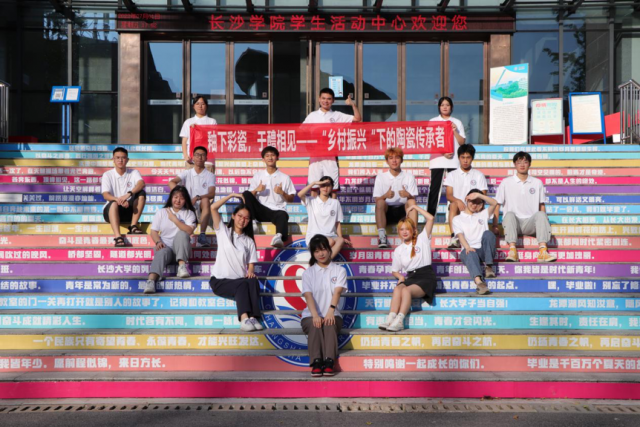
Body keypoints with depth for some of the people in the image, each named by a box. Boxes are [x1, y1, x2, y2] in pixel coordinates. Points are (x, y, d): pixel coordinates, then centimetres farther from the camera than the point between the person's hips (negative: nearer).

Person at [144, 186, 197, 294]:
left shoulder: (189, 213, 10)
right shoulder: (161, 212, 14)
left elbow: (189, 231, -9)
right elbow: (154, 231, 5)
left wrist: (175, 219, -13)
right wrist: (158, 242, -15)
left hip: (181, 250, 0)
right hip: (165, 247, 0)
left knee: (181, 233, -30)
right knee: (163, 252, -37)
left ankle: (182, 265, -35)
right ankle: (151, 281, -60)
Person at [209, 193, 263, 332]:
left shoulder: (249, 241, 19)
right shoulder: (223, 232, 10)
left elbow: (251, 263, 11)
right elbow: (213, 208, -1)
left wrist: (250, 272, -13)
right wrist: (232, 195, 1)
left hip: (240, 280, 3)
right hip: (220, 280, -3)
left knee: (253, 281, -32)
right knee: (242, 284, -34)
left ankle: (253, 317, -45)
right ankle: (244, 319, -51)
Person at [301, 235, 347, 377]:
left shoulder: (339, 270, 10)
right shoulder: (308, 273, 11)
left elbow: (337, 292, -7)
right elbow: (308, 295, -5)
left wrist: (330, 312, -27)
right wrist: (315, 315, -24)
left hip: (332, 315, 0)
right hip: (311, 315, 0)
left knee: (330, 325, -33)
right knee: (315, 325, -32)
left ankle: (329, 362, -43)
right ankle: (316, 362, -42)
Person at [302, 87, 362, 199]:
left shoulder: (337, 116, 7)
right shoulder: (312, 115, 12)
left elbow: (358, 119, 1)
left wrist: (353, 104, -11)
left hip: (331, 156, -1)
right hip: (315, 155, 1)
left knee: (333, 186, 0)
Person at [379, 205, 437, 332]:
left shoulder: (422, 239, 7)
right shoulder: (398, 250, 18)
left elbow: (430, 218, -4)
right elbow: (394, 270, 22)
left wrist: (415, 207, 4)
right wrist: (400, 276, -1)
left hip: (425, 276, -4)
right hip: (409, 277, 4)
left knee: (406, 290, -34)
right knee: (397, 289, -32)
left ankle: (399, 321, -41)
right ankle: (390, 319, -43)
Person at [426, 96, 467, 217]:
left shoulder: (457, 122, 11)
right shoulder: (433, 121, 7)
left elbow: (462, 142, 7)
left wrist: (455, 131, -8)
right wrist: (443, 153, -12)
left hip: (454, 160, 1)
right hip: (437, 159, -1)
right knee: (434, 188, -3)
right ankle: (430, 215, -1)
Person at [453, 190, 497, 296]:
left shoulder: (483, 215, 27)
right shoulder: (458, 219, 19)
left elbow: (494, 203, 9)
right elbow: (460, 235, 0)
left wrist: (479, 195, -3)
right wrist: (467, 247, -21)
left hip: (484, 251, 2)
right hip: (469, 250, -2)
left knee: (488, 233, -29)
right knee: (471, 254, -39)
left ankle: (488, 266, -26)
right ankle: (479, 282, -63)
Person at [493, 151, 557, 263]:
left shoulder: (537, 183, 13)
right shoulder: (506, 182, 7)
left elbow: (542, 206, 13)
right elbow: (497, 205, 6)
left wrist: (544, 225, 1)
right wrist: (495, 226, 0)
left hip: (530, 224, 1)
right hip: (513, 223, -1)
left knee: (541, 215, -29)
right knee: (510, 214, -33)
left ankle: (543, 251, -42)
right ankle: (512, 251, -45)